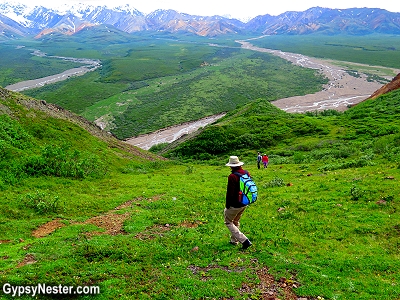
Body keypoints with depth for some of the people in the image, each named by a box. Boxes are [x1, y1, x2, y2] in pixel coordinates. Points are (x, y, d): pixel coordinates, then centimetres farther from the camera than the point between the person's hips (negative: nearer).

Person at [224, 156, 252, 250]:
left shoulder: (232, 176, -24)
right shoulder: (246, 173, 1)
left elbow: (230, 193, -21)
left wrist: (227, 205, -9)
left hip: (235, 205, -8)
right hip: (244, 204, 8)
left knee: (228, 222, 8)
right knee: (235, 221, 25)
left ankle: (244, 240, -3)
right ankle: (234, 240, 36)